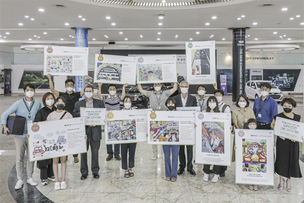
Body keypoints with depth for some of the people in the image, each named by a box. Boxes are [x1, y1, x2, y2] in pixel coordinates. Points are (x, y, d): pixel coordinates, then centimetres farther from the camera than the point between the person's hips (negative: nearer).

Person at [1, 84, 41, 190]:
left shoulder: (38, 104, 3)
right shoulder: (18, 104, -4)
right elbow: (5, 114, -2)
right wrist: (5, 126, -17)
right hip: (20, 135, -2)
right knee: (19, 158, 2)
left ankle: (30, 178, 25)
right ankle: (20, 180, 15)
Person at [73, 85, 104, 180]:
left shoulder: (100, 103, 7)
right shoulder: (78, 104, 8)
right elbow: (74, 116, 3)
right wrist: (80, 112, -16)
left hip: (95, 130, 0)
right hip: (83, 130, 0)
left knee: (95, 152, 8)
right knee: (83, 152, 5)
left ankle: (95, 171, 22)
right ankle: (84, 172, 17)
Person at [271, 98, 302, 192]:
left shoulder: (298, 117, 4)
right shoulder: (278, 116, 1)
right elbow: (272, 125, 13)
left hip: (293, 143, 1)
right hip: (281, 141, -1)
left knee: (292, 161, 4)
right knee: (281, 160, 0)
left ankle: (288, 180, 22)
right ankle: (281, 179, 19)